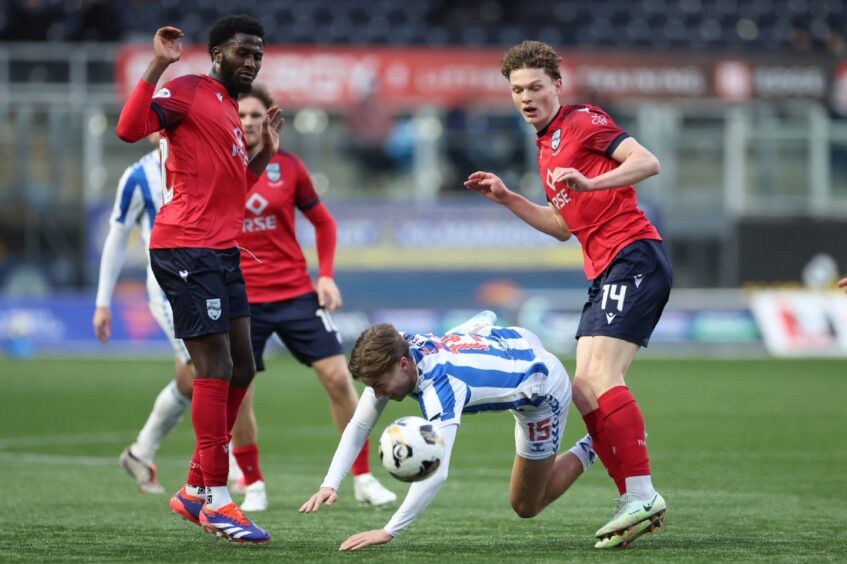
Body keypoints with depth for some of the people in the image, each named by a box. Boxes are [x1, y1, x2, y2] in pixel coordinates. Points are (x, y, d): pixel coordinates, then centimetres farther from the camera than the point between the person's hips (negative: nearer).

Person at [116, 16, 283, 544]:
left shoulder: (231, 110, 21)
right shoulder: (189, 92, -6)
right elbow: (130, 128, -22)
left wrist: (265, 151, 19)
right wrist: (157, 68, -25)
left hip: (223, 252, 10)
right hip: (187, 249, -10)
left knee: (241, 370, 10)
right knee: (216, 367, -10)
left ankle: (196, 490, 19)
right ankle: (216, 501, -4)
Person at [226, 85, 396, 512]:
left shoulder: (288, 166, 0)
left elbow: (322, 221, 12)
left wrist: (326, 275, 2)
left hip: (296, 293, 1)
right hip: (240, 301, -1)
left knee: (338, 377, -5)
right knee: (237, 396, -5)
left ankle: (363, 478, 6)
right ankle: (253, 486, 14)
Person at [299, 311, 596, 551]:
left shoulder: (440, 385, -43)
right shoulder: (394, 354, -22)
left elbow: (436, 473, -51)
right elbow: (358, 426, -15)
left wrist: (388, 532, -53)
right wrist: (330, 484, -28)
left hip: (545, 393, -7)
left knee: (525, 507, 3)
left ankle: (590, 449, 14)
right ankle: (486, 322, 64)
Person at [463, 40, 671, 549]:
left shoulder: (582, 122, -4)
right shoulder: (548, 147, 24)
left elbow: (648, 162, -16)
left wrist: (590, 182, -29)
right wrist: (507, 198, 23)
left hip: (634, 257, -10)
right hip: (607, 273, 10)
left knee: (600, 378, -20)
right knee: (584, 389, 1)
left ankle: (642, 496, -23)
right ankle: (636, 503, -1)